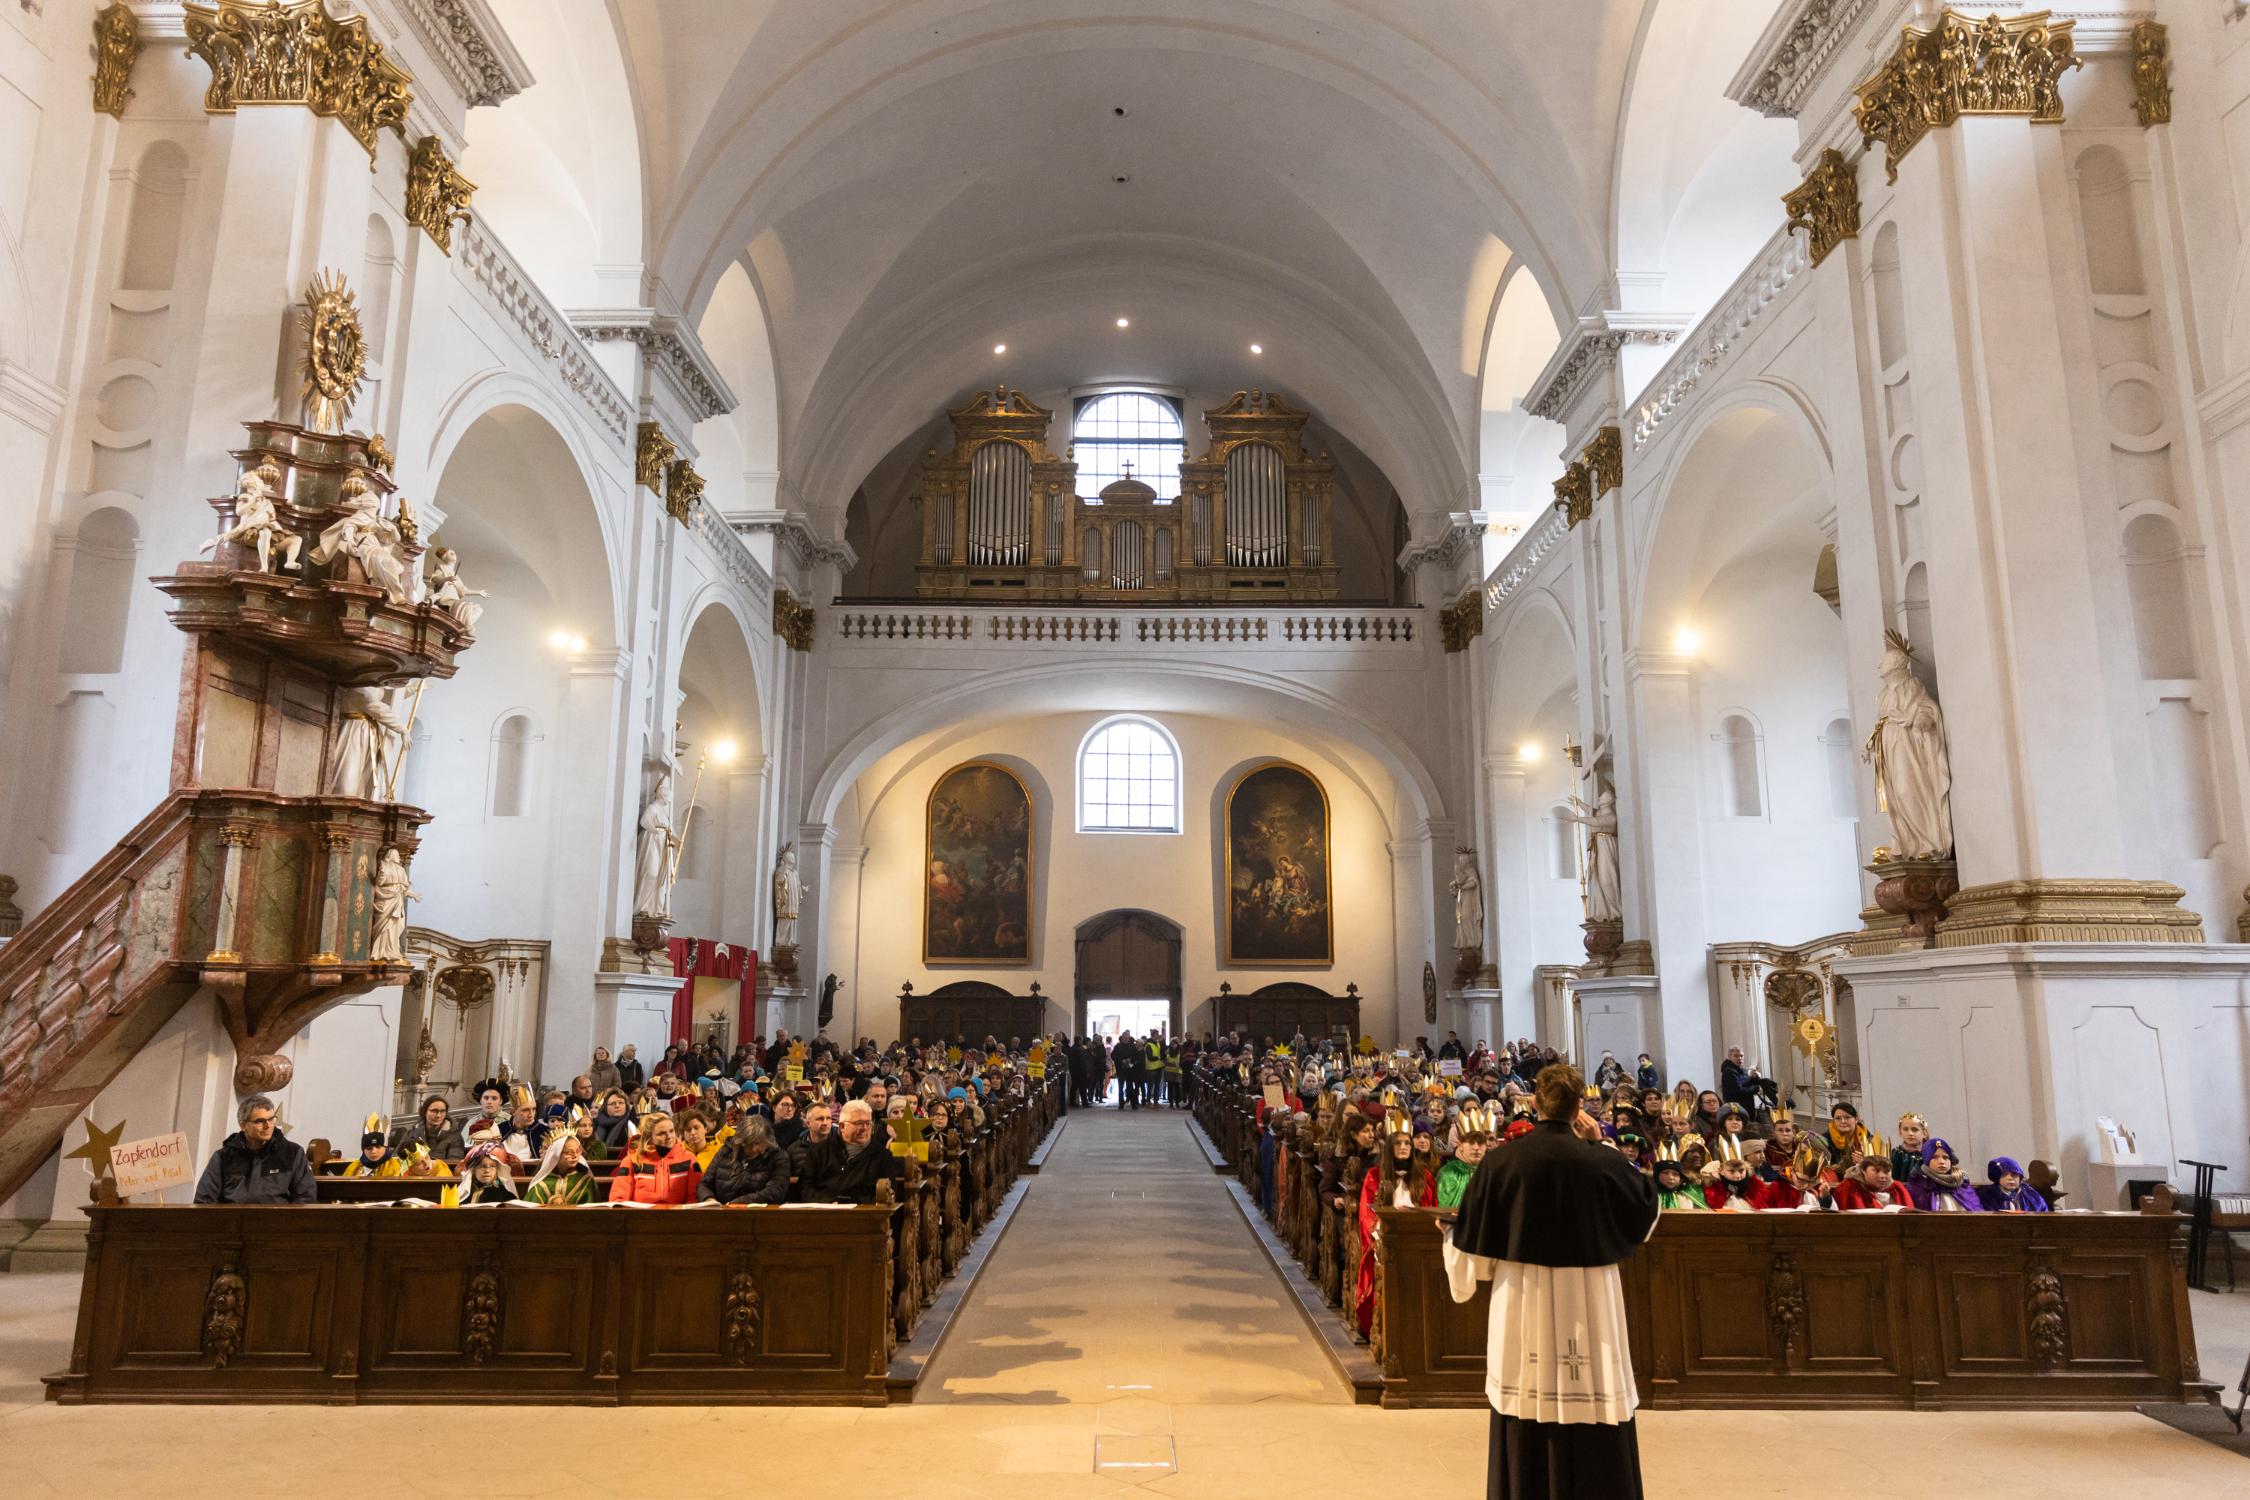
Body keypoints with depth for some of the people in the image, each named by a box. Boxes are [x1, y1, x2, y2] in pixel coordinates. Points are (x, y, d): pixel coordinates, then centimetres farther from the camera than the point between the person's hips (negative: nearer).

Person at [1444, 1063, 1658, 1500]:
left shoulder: (1500, 1162, -10)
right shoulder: (1604, 1162, -11)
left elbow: (1472, 1249, -2)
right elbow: (1648, 1207, 11)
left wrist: (1450, 1237, 21)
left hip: (1522, 1310, 1)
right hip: (1589, 1308, -1)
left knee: (1524, 1443, 13)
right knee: (1594, 1436, 11)